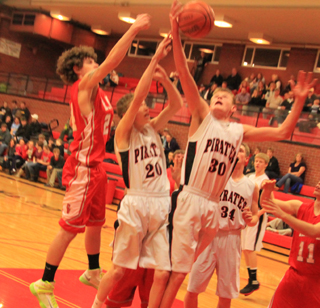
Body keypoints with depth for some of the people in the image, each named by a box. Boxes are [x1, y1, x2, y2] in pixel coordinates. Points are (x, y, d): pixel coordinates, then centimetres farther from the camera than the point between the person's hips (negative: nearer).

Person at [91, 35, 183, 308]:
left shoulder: (153, 129, 12)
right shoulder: (124, 132, -6)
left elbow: (176, 105, 7)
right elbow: (137, 96, -19)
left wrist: (164, 77, -8)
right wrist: (156, 58, -19)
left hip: (161, 206, 5)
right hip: (136, 205, -5)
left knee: (163, 273, 1)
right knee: (119, 268, 5)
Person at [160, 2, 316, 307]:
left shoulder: (240, 131, 12)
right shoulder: (202, 116, 1)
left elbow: (281, 133, 12)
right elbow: (185, 76, -10)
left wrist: (299, 100, 2)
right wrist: (175, 34, -20)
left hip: (213, 205, 5)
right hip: (190, 200, -5)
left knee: (194, 268, 13)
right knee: (178, 269, -4)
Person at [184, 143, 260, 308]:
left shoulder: (252, 187, 6)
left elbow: (255, 216, 12)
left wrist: (250, 219, -10)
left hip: (232, 239, 2)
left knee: (226, 295, 9)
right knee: (193, 289, 2)